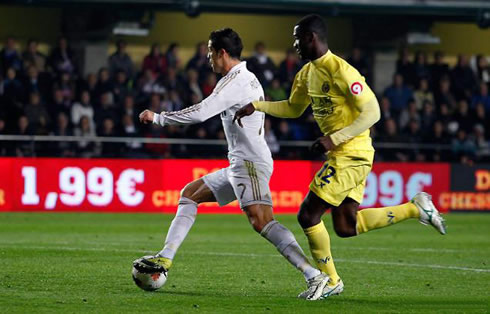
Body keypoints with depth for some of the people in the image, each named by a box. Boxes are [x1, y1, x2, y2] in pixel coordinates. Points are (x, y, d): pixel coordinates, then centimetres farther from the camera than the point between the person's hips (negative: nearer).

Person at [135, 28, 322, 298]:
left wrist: (158, 118, -9)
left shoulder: (235, 80, -11)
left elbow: (200, 113, -18)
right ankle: (165, 258, 15)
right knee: (190, 193, 17)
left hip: (250, 163, -11)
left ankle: (315, 276, -32)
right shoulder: (248, 78, 19)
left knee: (261, 221, -24)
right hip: (241, 164, 11)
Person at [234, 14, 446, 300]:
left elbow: (372, 112, -20)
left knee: (308, 215, -7)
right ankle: (415, 208, 18)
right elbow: (293, 108, 26)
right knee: (346, 228, 10)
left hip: (351, 155, -10)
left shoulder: (341, 71, -18)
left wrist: (333, 139, -24)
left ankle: (330, 280, 9)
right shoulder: (307, 73, 11)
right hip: (342, 155, 10)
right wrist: (255, 106, 14)